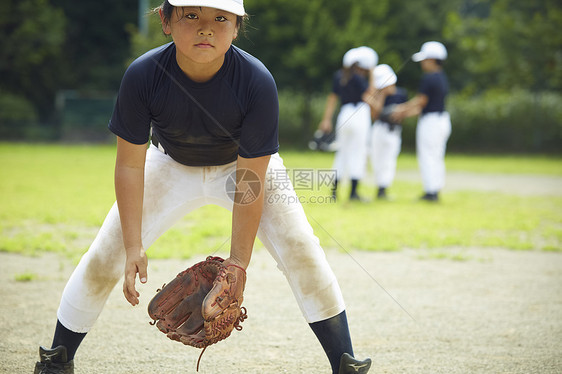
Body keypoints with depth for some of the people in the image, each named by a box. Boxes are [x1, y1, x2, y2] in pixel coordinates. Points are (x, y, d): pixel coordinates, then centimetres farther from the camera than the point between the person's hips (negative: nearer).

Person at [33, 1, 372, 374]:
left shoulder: (258, 82, -36)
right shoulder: (142, 75, -33)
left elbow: (249, 179, -29)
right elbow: (130, 165, -21)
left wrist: (238, 262, -29)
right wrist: (133, 245, -24)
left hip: (243, 163, -1)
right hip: (171, 166, 1)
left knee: (301, 251, -15)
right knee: (104, 257, -4)